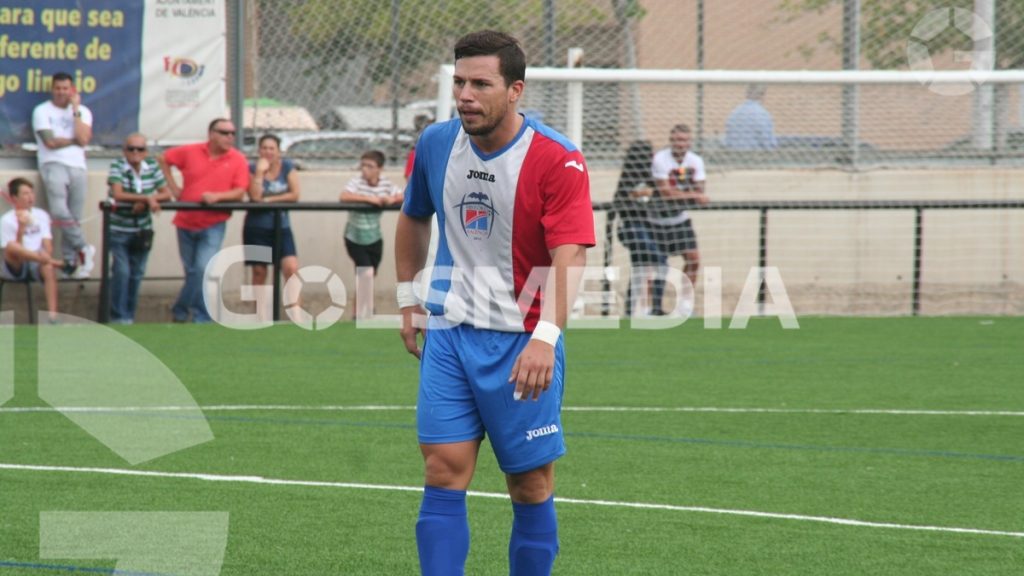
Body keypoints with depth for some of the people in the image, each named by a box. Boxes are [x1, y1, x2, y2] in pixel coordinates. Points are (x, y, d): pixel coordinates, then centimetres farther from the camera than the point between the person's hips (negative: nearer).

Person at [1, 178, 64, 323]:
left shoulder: (41, 215, 7)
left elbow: (48, 246, 4)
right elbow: (12, 249, -12)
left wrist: (45, 258, -17)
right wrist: (21, 228, -23)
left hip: (36, 264, 2)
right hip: (16, 268, -2)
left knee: (48, 268, -35)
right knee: (12, 249, -35)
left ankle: (53, 316, -39)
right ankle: (53, 261, -34)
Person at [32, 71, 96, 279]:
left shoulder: (83, 112, 13)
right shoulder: (42, 111, 4)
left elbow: (83, 139, -4)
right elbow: (50, 142, -7)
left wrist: (75, 110, -3)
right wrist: (74, 140, 3)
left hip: (77, 167, 3)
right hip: (53, 165, -3)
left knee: (74, 219, 1)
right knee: (60, 212, -24)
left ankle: (70, 262, 6)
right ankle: (83, 249, -12)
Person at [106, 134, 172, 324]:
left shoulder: (152, 167, -1)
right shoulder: (117, 166, -14)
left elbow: (166, 194, -2)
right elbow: (118, 195, -27)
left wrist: (145, 202, -19)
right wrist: (147, 198, -30)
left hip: (142, 231, 4)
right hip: (119, 230, -4)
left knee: (137, 274, 10)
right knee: (121, 271, -13)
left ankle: (129, 316, 23)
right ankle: (118, 317, -5)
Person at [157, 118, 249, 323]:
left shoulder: (238, 160, -5)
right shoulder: (190, 152, -2)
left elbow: (239, 192, -8)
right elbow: (163, 159, 11)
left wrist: (217, 196, -24)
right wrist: (173, 187, 4)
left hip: (213, 226, -2)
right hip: (186, 222, 2)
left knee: (203, 270, -14)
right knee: (192, 272, 11)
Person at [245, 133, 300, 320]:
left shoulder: (287, 167, 2)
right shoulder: (253, 168, -3)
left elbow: (294, 195, -7)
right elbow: (255, 196, -17)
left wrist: (269, 200, -12)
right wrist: (260, 172, -20)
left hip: (281, 226, 1)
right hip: (257, 227, -1)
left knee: (292, 268, -15)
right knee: (259, 272, 3)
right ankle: (260, 316, 11)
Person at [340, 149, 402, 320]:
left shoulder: (385, 183, -3)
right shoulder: (357, 181, -16)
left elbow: (403, 196, -2)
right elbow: (344, 197, -32)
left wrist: (392, 199, -24)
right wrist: (369, 199, -34)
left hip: (374, 238, 5)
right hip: (355, 237, -5)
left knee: (368, 277, 14)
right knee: (366, 273, -13)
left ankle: (361, 312, 32)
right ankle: (364, 314, -2)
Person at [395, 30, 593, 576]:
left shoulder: (557, 161, -15)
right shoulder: (436, 143, 2)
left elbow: (568, 257, -24)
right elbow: (413, 219, 22)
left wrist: (545, 337, -37)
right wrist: (407, 298, 18)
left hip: (522, 342, -4)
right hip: (448, 332, 4)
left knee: (531, 485, 4)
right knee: (443, 472, -5)